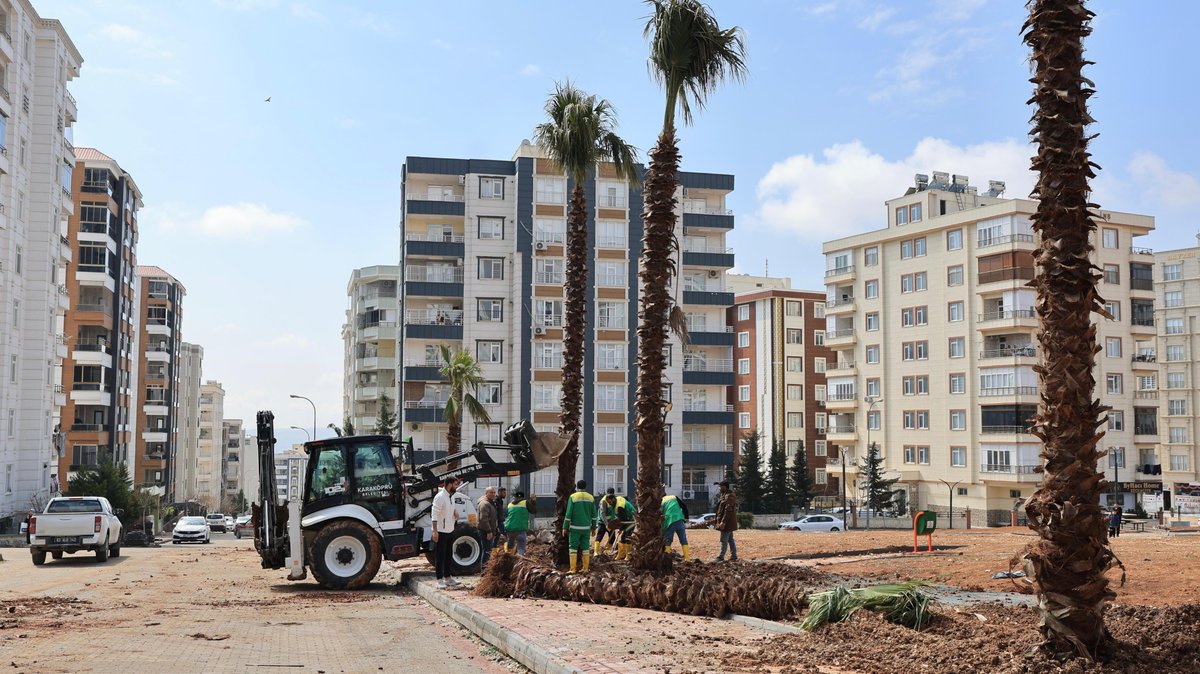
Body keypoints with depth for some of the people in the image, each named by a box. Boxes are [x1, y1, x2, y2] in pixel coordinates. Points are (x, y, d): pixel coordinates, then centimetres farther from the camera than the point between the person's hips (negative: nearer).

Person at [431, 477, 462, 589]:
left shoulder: (451, 496, 10)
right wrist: (435, 531, -26)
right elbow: (435, 515, -21)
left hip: (450, 530, 9)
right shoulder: (440, 497, -18)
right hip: (441, 531, -9)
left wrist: (455, 514, 1)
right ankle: (440, 580, 1)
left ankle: (447, 577, 24)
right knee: (440, 556, -3)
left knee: (448, 555, 15)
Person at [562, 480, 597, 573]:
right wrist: (593, 527, 16)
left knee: (573, 547, 1)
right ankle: (585, 568, 11)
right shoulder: (591, 497, 5)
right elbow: (594, 515, 8)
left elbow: (568, 514, -8)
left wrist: (565, 527, -3)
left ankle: (572, 569, -3)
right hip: (586, 527, 4)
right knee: (585, 547, 10)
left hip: (575, 527, -4)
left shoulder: (573, 497, -7)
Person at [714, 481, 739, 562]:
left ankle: (721, 557, -6)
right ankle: (733, 556, 15)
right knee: (730, 540, 12)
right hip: (728, 523, 11)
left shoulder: (729, 496, -18)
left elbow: (728, 510, -24)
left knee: (724, 540, -7)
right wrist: (717, 520, 24)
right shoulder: (724, 495, 16)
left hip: (727, 522, -11)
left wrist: (723, 522, -25)